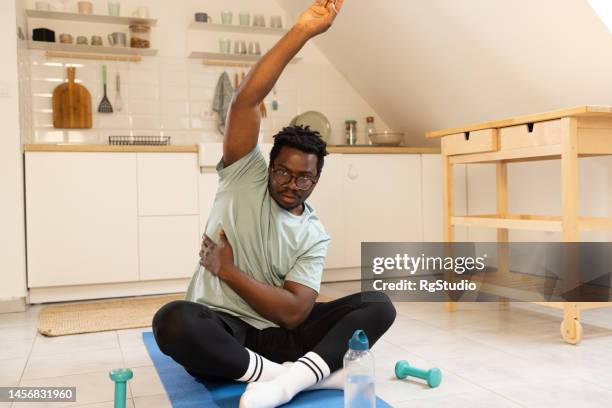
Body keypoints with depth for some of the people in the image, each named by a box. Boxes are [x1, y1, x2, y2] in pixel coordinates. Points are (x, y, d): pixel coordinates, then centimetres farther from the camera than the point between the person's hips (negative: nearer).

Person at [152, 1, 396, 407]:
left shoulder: (314, 235, 1)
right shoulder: (245, 175, -1)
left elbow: (294, 312, -11)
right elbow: (245, 102, -15)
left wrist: (226, 269, -12)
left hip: (279, 334, 2)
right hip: (222, 330, -2)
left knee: (379, 305, -15)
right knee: (173, 321, -37)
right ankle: (312, 373, -31)